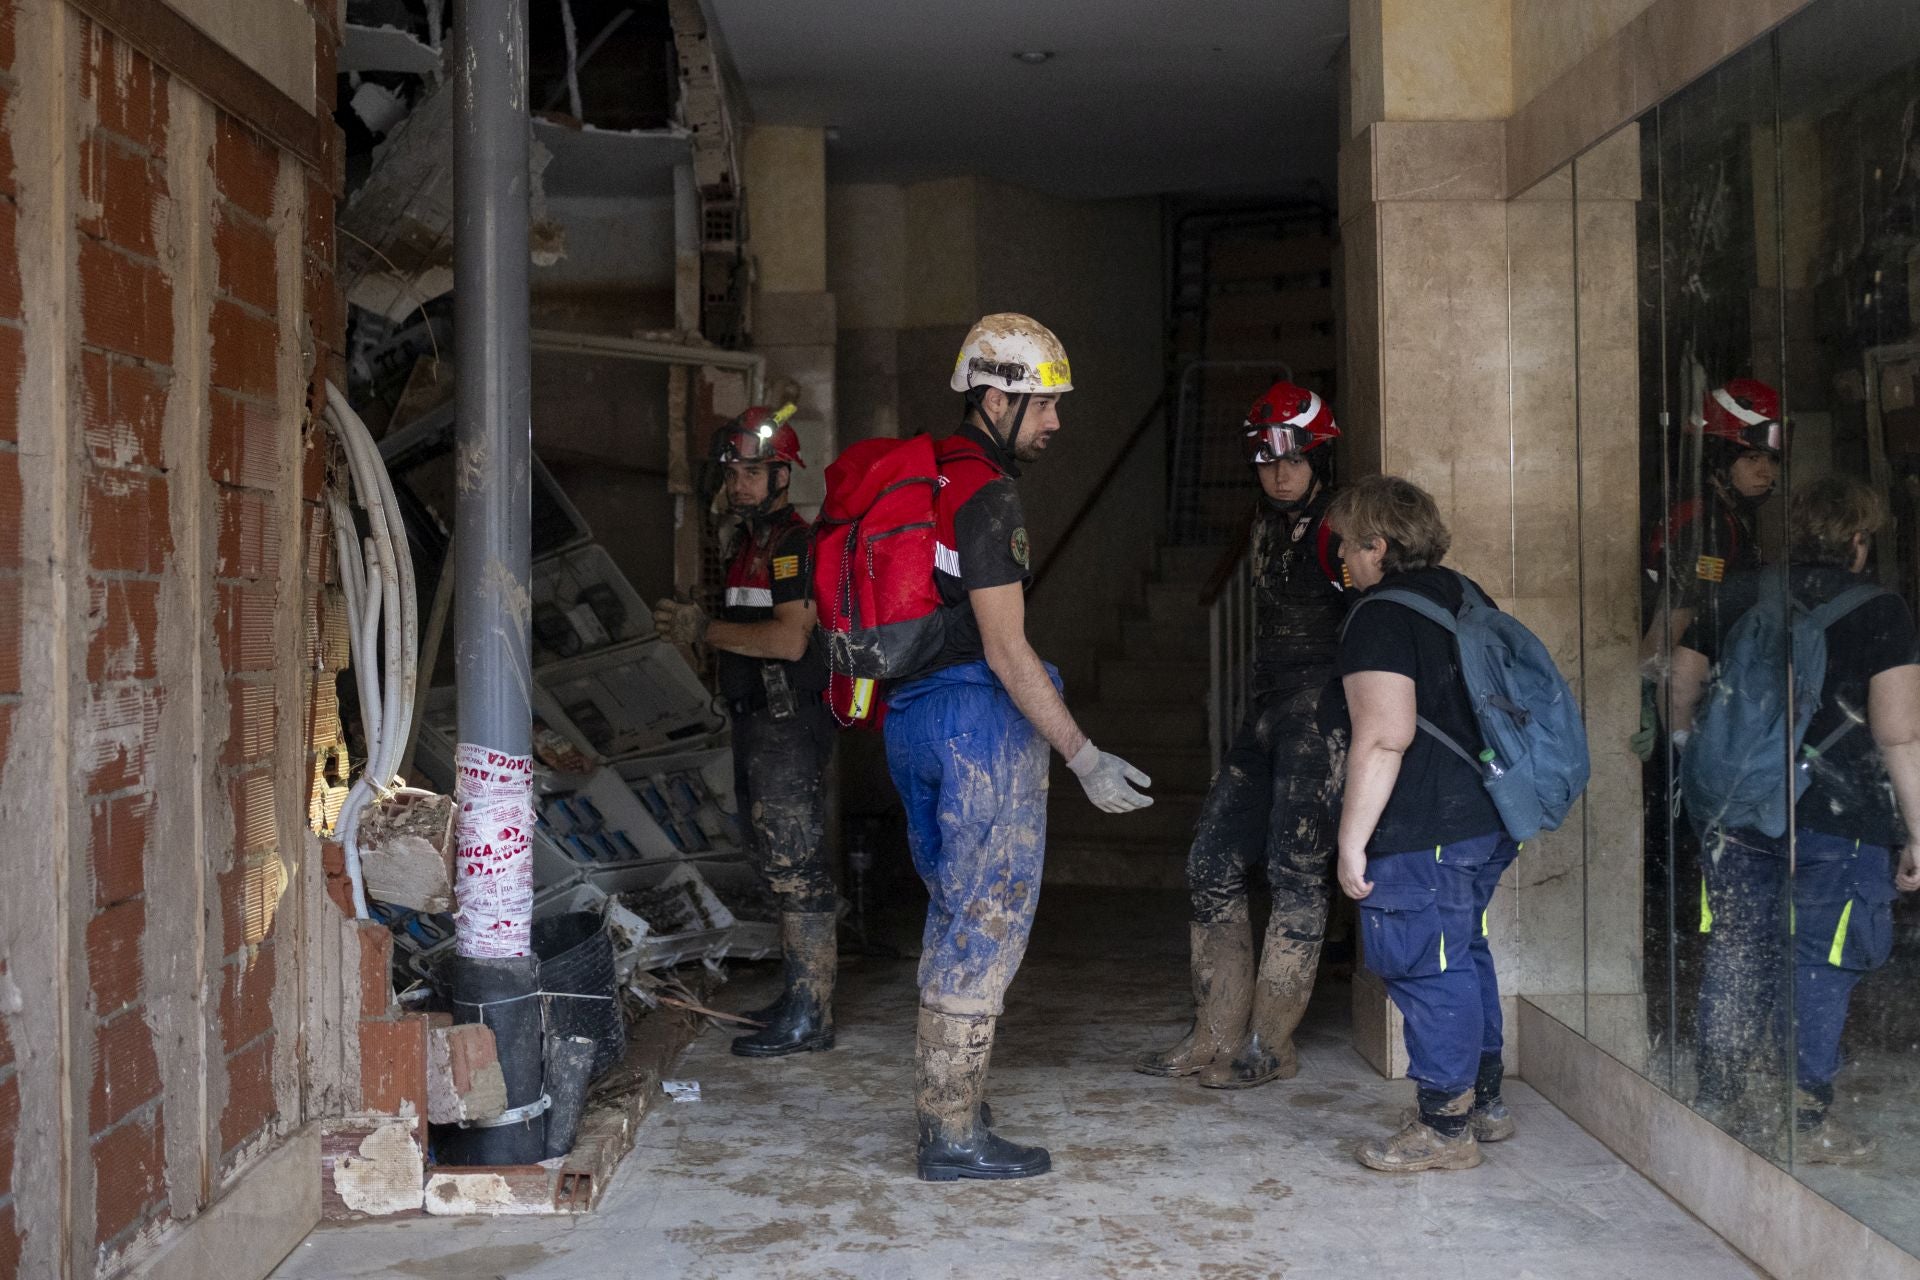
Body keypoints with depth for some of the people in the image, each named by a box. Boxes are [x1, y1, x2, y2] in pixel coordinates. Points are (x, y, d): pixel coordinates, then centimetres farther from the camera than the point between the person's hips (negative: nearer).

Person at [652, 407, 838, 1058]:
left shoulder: (794, 541, -14)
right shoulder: (748, 541, 18)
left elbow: (789, 638, -24)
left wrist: (705, 629, -17)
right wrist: (691, 622, 9)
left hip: (789, 723, -11)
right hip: (757, 720, 11)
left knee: (794, 864, -8)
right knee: (780, 863, 15)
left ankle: (809, 1017, -4)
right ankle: (801, 997, 25)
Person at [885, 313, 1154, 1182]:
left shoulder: (929, 479, 13)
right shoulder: (985, 495, -16)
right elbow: (1007, 651, -20)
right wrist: (1085, 758, -19)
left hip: (920, 711, 10)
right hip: (982, 721, -10)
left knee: (956, 914, 19)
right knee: (986, 925, -2)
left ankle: (942, 1097, 29)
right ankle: (953, 1135, 4)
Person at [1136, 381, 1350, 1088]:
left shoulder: (1340, 527, -10)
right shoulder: (1267, 525, 16)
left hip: (1321, 708, -9)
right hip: (1267, 711, 9)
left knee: (1296, 871, -5)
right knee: (1211, 863, 6)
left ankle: (1270, 1044, 4)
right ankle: (1218, 1035, 13)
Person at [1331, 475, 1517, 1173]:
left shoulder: (1380, 618, -15)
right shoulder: (1465, 597, 13)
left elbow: (1385, 735, -24)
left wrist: (1351, 840, -20)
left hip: (1422, 832, -10)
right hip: (1486, 819, 10)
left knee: (1425, 967, 0)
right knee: (1464, 954, 21)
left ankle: (1446, 1126, 7)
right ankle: (1485, 1101, 32)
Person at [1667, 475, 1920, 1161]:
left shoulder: (1739, 597, 8)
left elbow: (1681, 686, 15)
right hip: (1837, 816, -4)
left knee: (1737, 951, 14)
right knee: (1820, 963, 4)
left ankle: (1717, 1100, 22)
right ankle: (1808, 1120, 9)